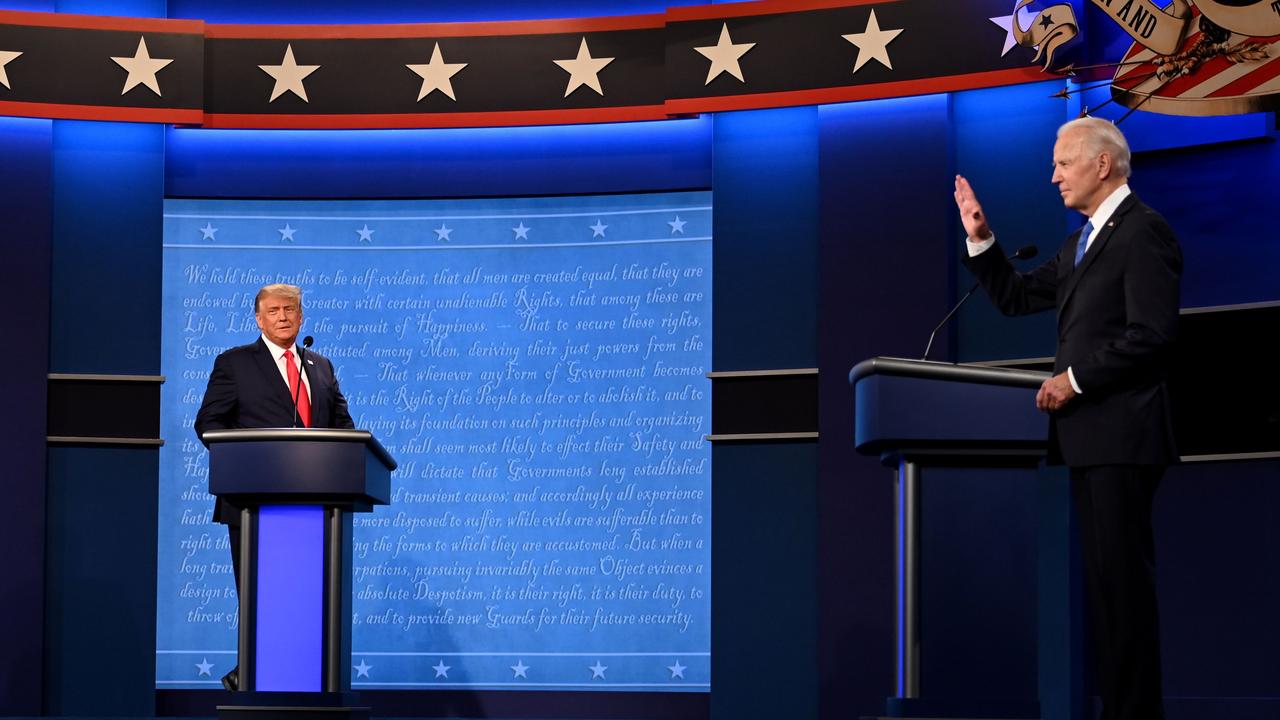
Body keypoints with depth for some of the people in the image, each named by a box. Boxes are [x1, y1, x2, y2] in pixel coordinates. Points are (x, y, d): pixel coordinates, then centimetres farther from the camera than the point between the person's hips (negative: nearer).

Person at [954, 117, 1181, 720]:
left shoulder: (1143, 231, -10)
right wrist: (980, 239, 11)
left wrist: (1075, 378, -16)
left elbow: (1152, 332, -19)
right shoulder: (1082, 241, 19)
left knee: (1121, 576, -8)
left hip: (1121, 434, -10)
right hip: (1088, 434, 10)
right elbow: (1014, 297, 23)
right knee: (1104, 576, 12)